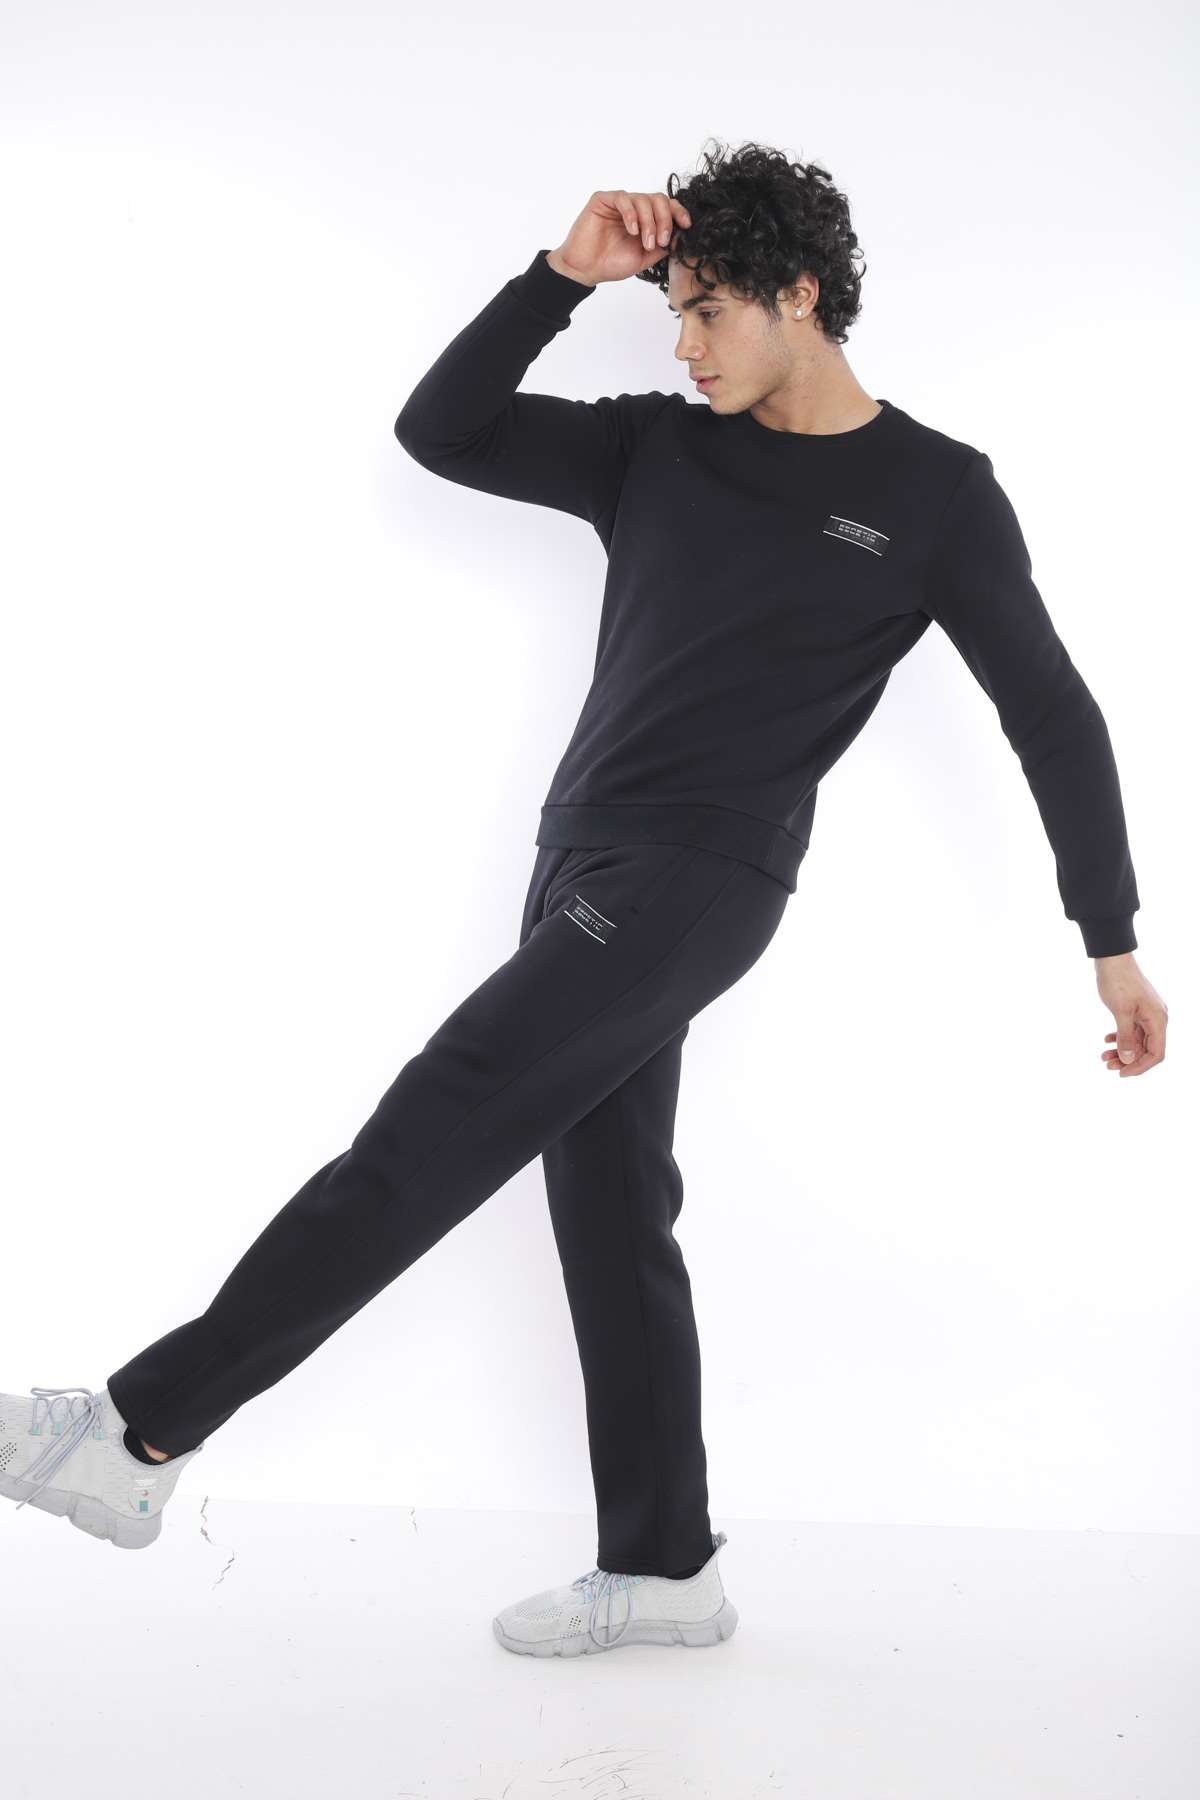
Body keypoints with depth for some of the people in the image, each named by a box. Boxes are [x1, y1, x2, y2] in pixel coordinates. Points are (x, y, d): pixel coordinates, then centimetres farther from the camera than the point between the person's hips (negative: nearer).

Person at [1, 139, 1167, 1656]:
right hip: (583, 868, 7)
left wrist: (1114, 943, 3)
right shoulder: (658, 451, 12)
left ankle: (141, 1433, -8)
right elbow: (438, 430, 7)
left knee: (428, 1136, -14)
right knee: (610, 1216, 8)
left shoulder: (934, 494, 0)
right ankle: (663, 1569, 20)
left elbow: (1055, 720, 3)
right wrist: (566, 273, -3)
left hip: (695, 887, -7)